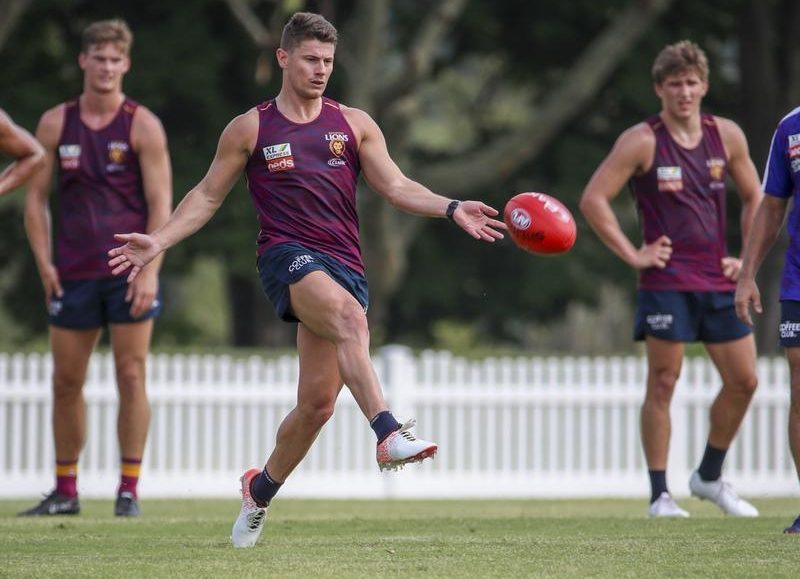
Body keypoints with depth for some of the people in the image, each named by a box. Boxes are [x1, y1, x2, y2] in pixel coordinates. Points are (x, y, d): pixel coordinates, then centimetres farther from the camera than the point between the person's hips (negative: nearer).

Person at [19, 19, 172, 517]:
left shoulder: (142, 125, -1)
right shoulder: (56, 124, 7)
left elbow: (161, 204, -4)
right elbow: (37, 197, 10)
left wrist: (150, 270, -13)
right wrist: (44, 263, -1)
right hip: (73, 273, 3)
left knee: (131, 377, -4)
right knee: (66, 382, 5)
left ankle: (129, 490, 1)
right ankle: (66, 490, 14)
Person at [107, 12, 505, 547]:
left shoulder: (354, 125, 13)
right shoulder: (251, 129, 8)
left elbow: (397, 187, 8)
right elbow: (207, 196, 14)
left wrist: (452, 210, -8)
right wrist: (158, 241, 2)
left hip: (344, 265, 3)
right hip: (288, 256, -3)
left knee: (318, 402, -1)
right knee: (351, 316, -36)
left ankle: (261, 489, 23)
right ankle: (389, 433, -51)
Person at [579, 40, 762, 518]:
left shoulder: (726, 136, 7)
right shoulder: (642, 141, -6)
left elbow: (755, 198, 20)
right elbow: (593, 200, -9)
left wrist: (746, 259, 10)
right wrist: (633, 255, -11)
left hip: (719, 282, 5)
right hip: (667, 281, -5)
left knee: (744, 380, 4)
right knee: (663, 383, -4)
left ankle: (710, 477, 22)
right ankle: (660, 495, 1)